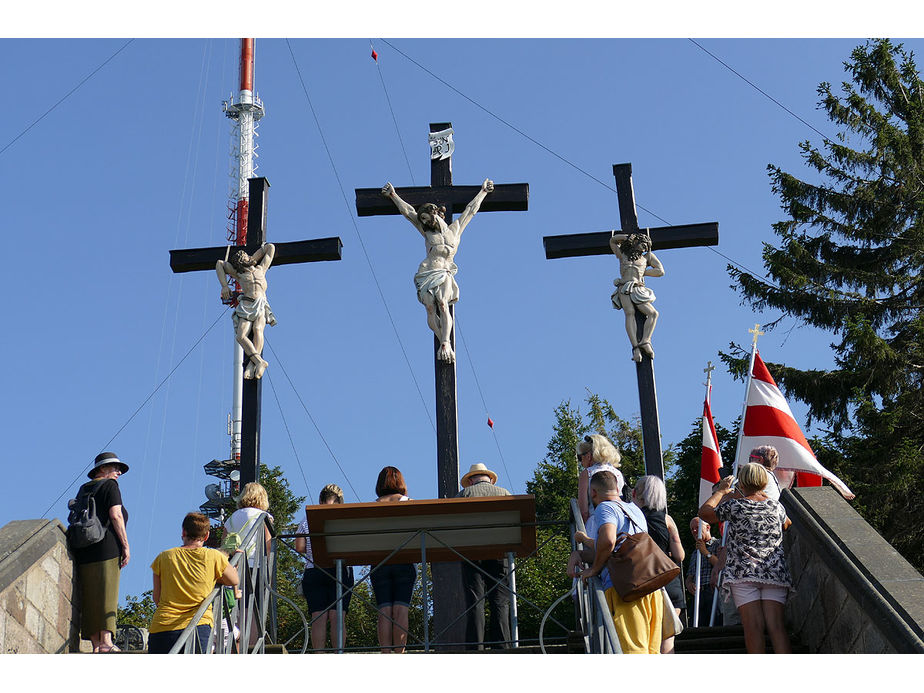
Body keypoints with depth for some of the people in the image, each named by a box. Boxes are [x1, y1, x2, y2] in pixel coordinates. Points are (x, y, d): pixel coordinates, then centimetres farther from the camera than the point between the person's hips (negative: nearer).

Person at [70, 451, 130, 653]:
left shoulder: (83, 489, 22)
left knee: (90, 597, 3)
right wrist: (126, 545, -9)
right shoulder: (110, 485, 2)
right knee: (107, 593, -11)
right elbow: (115, 515, -8)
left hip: (82, 549, 7)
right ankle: (106, 641, -19)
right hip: (106, 546, -7)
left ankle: (95, 644, -1)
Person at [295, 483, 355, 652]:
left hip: (313, 572, 2)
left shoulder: (306, 521, 9)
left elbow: (299, 547, 4)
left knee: (318, 617, -1)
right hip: (341, 571, -2)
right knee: (337, 616, -4)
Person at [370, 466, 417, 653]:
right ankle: (399, 654, -11)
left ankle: (385, 654, -8)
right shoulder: (408, 503, 5)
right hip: (404, 561, -1)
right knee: (401, 611, -4)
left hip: (378, 562, 1)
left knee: (384, 612, 0)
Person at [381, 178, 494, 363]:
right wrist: (393, 195, 35)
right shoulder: (428, 232, 22)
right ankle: (446, 345, -17)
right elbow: (408, 212, 29)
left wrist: (482, 192, 39)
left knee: (442, 305, -23)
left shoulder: (455, 228, 19)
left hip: (444, 274, -2)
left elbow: (471, 209, 30)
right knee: (430, 310, -16)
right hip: (426, 272, 2)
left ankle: (445, 344, -32)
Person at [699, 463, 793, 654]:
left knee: (753, 626, -6)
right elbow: (787, 525, 33)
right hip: (775, 573, 3)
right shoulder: (775, 506, 10)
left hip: (743, 574, -3)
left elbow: (704, 512, 13)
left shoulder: (734, 506, -2)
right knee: (776, 625, -1)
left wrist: (722, 491, 26)